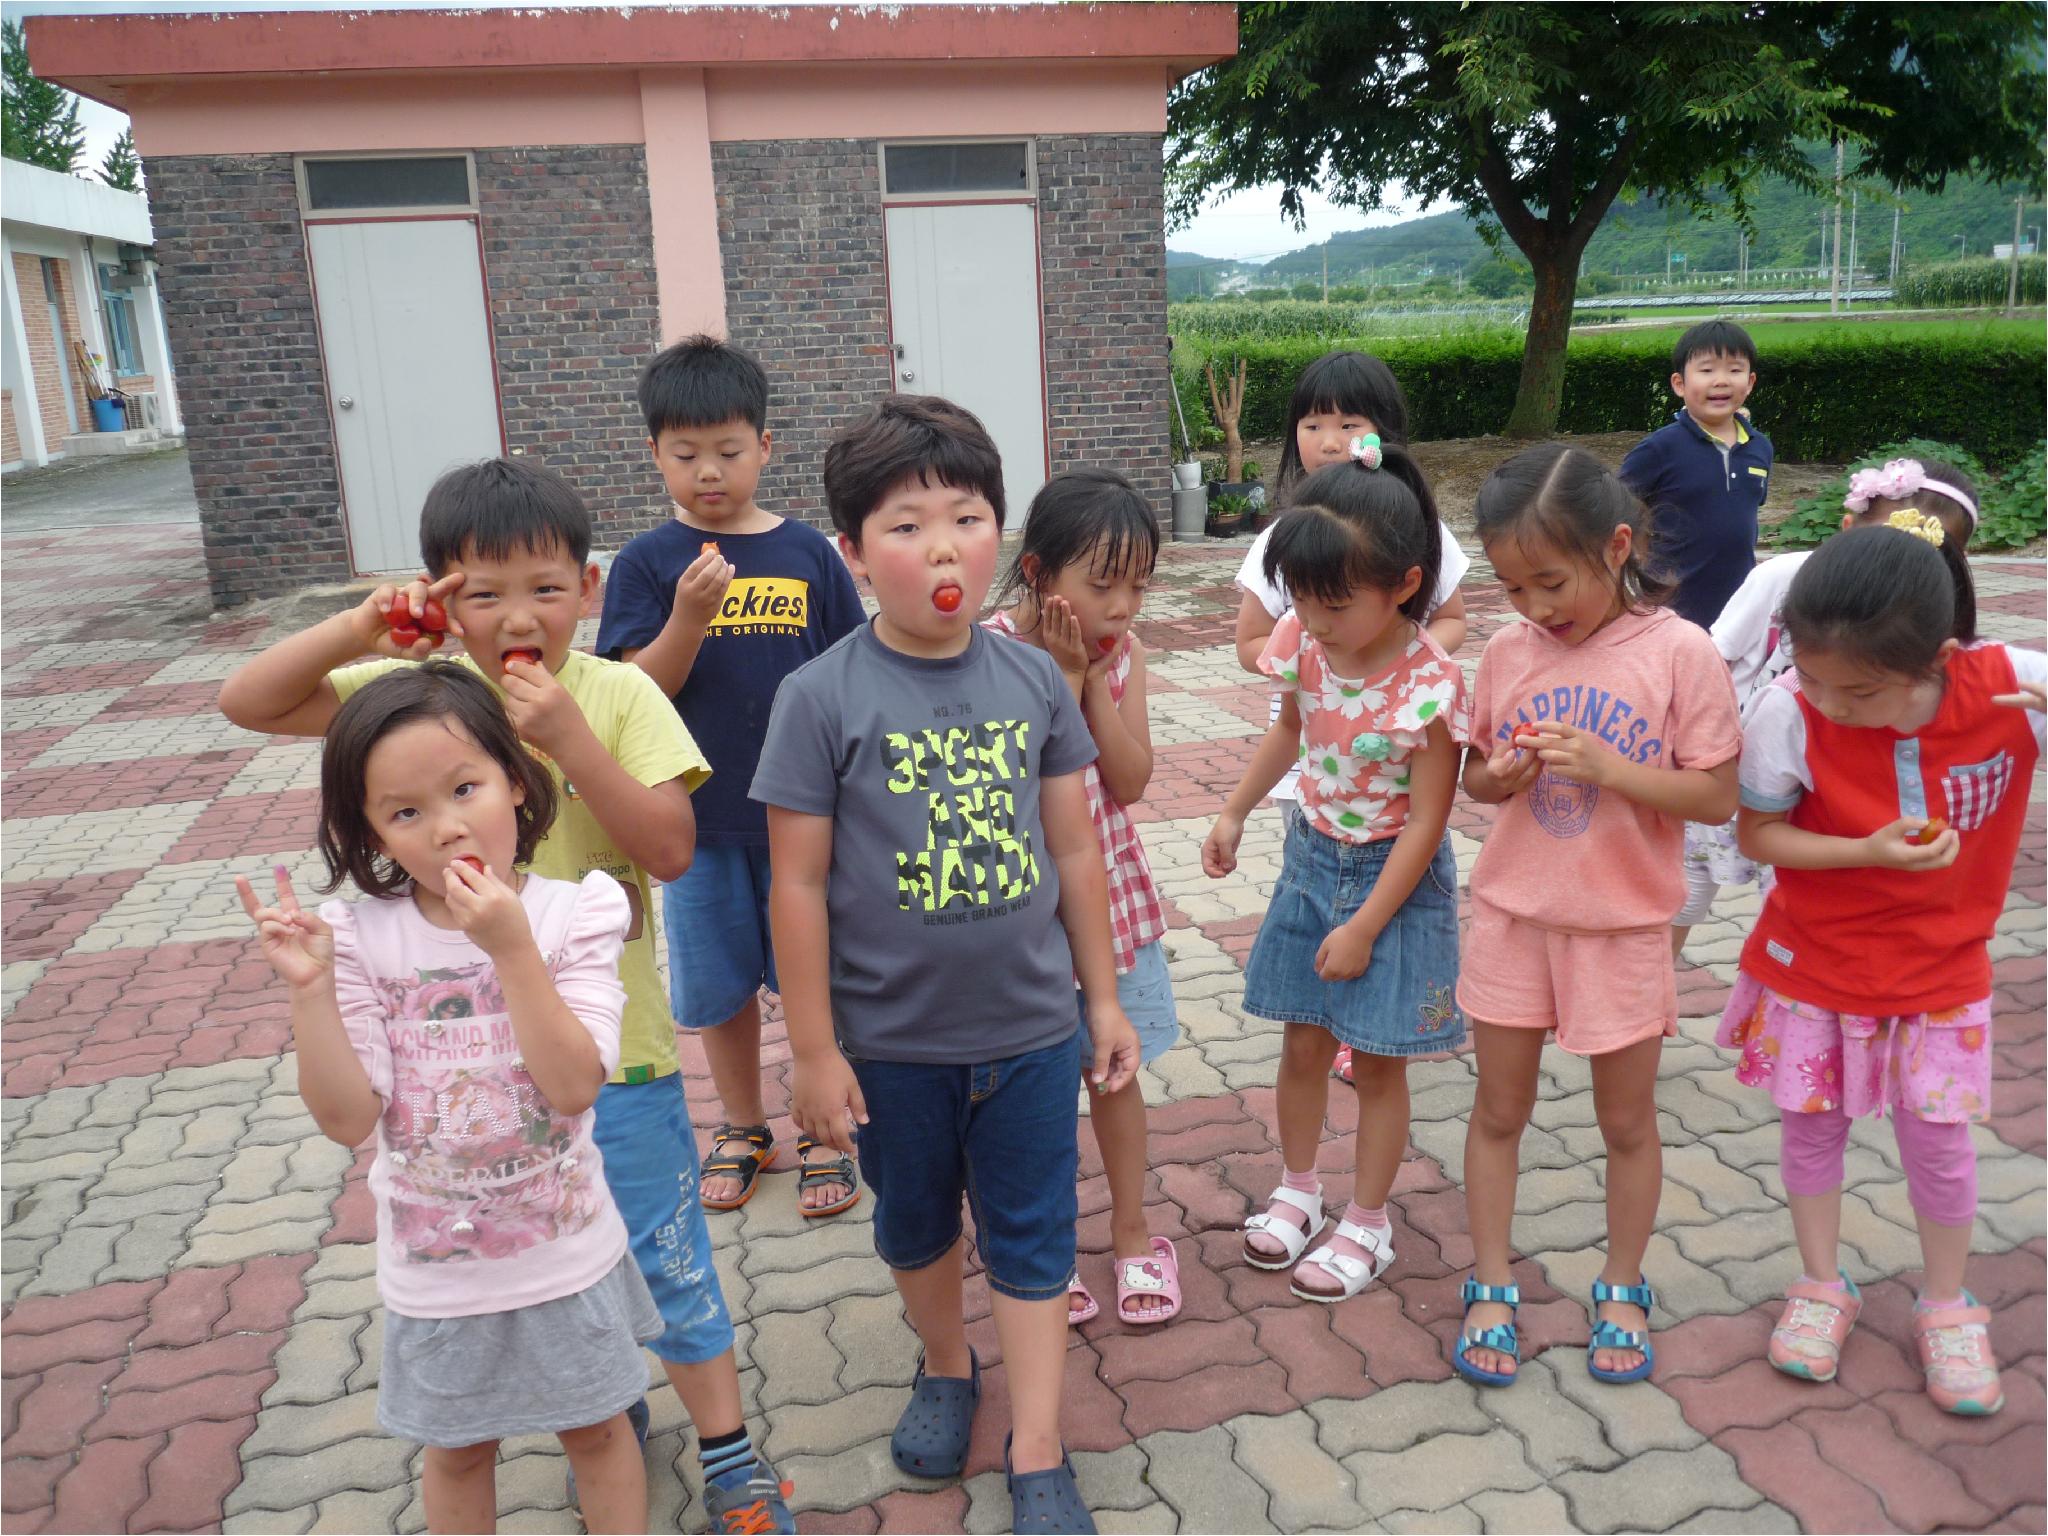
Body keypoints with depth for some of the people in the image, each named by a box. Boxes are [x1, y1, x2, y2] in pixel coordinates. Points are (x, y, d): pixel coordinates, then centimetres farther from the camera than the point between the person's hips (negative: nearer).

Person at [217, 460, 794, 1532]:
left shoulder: (618, 696, -13)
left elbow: (672, 851, -20)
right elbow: (247, 704, -4)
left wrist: (568, 737, -29)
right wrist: (360, 627, -19)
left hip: (611, 1043, -3)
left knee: (667, 1256, 9)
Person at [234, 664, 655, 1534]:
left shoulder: (572, 915, -16)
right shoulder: (360, 938, -13)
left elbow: (574, 1086, -26)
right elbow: (347, 1119, -16)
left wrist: (511, 948, -33)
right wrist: (310, 989, -27)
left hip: (566, 1256, -1)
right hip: (436, 1269, 1)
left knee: (595, 1431, 20)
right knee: (457, 1450, 24)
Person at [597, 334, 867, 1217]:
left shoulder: (806, 552, -2)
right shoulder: (646, 564, -3)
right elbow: (642, 691, -10)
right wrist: (689, 615, -26)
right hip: (701, 817, 1)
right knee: (721, 986, 15)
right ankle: (743, 1128, 36)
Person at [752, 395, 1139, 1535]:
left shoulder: (1034, 679, -5)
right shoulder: (823, 696, -14)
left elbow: (1075, 847, 3)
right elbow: (798, 882, -11)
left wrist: (1103, 998, 7)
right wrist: (816, 1051, -9)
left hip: (1030, 1025, 1)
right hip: (889, 1038, -1)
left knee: (1033, 1237, 11)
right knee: (917, 1224, 22)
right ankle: (947, 1368, 49)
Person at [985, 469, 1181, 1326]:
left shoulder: (1121, 652, -3)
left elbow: (1130, 781, -9)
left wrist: (1093, 678, -17)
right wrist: (1064, 673, -21)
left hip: (1110, 890, 4)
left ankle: (1131, 1231, 34)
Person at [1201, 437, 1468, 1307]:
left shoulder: (1429, 685, -25)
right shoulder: (1303, 644, -9)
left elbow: (1426, 821, -20)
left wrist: (1366, 925, -17)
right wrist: (1234, 814, 10)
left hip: (1393, 877, -5)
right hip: (1312, 858, 5)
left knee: (1376, 1061, 8)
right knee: (1302, 1043, 15)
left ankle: (1367, 1225, 26)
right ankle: (1297, 1191, 36)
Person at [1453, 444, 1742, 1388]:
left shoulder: (1679, 653, -14)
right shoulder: (1509, 652, -3)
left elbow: (1717, 796, -12)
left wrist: (1607, 766, -25)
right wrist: (1500, 774, -16)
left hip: (1622, 926, -3)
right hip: (1512, 914, 3)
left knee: (1626, 1120, 14)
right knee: (1499, 1108, 13)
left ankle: (1623, 1291, 36)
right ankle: (1490, 1289, 30)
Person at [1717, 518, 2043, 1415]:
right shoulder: (1789, 713, -25)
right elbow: (1758, 835, -13)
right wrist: (1866, 852, -28)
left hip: (1939, 968, 1)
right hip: (1813, 962, 0)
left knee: (1938, 1137, 11)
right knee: (1812, 1122, 13)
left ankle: (1946, 1306, 37)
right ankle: (1822, 1287, 37)